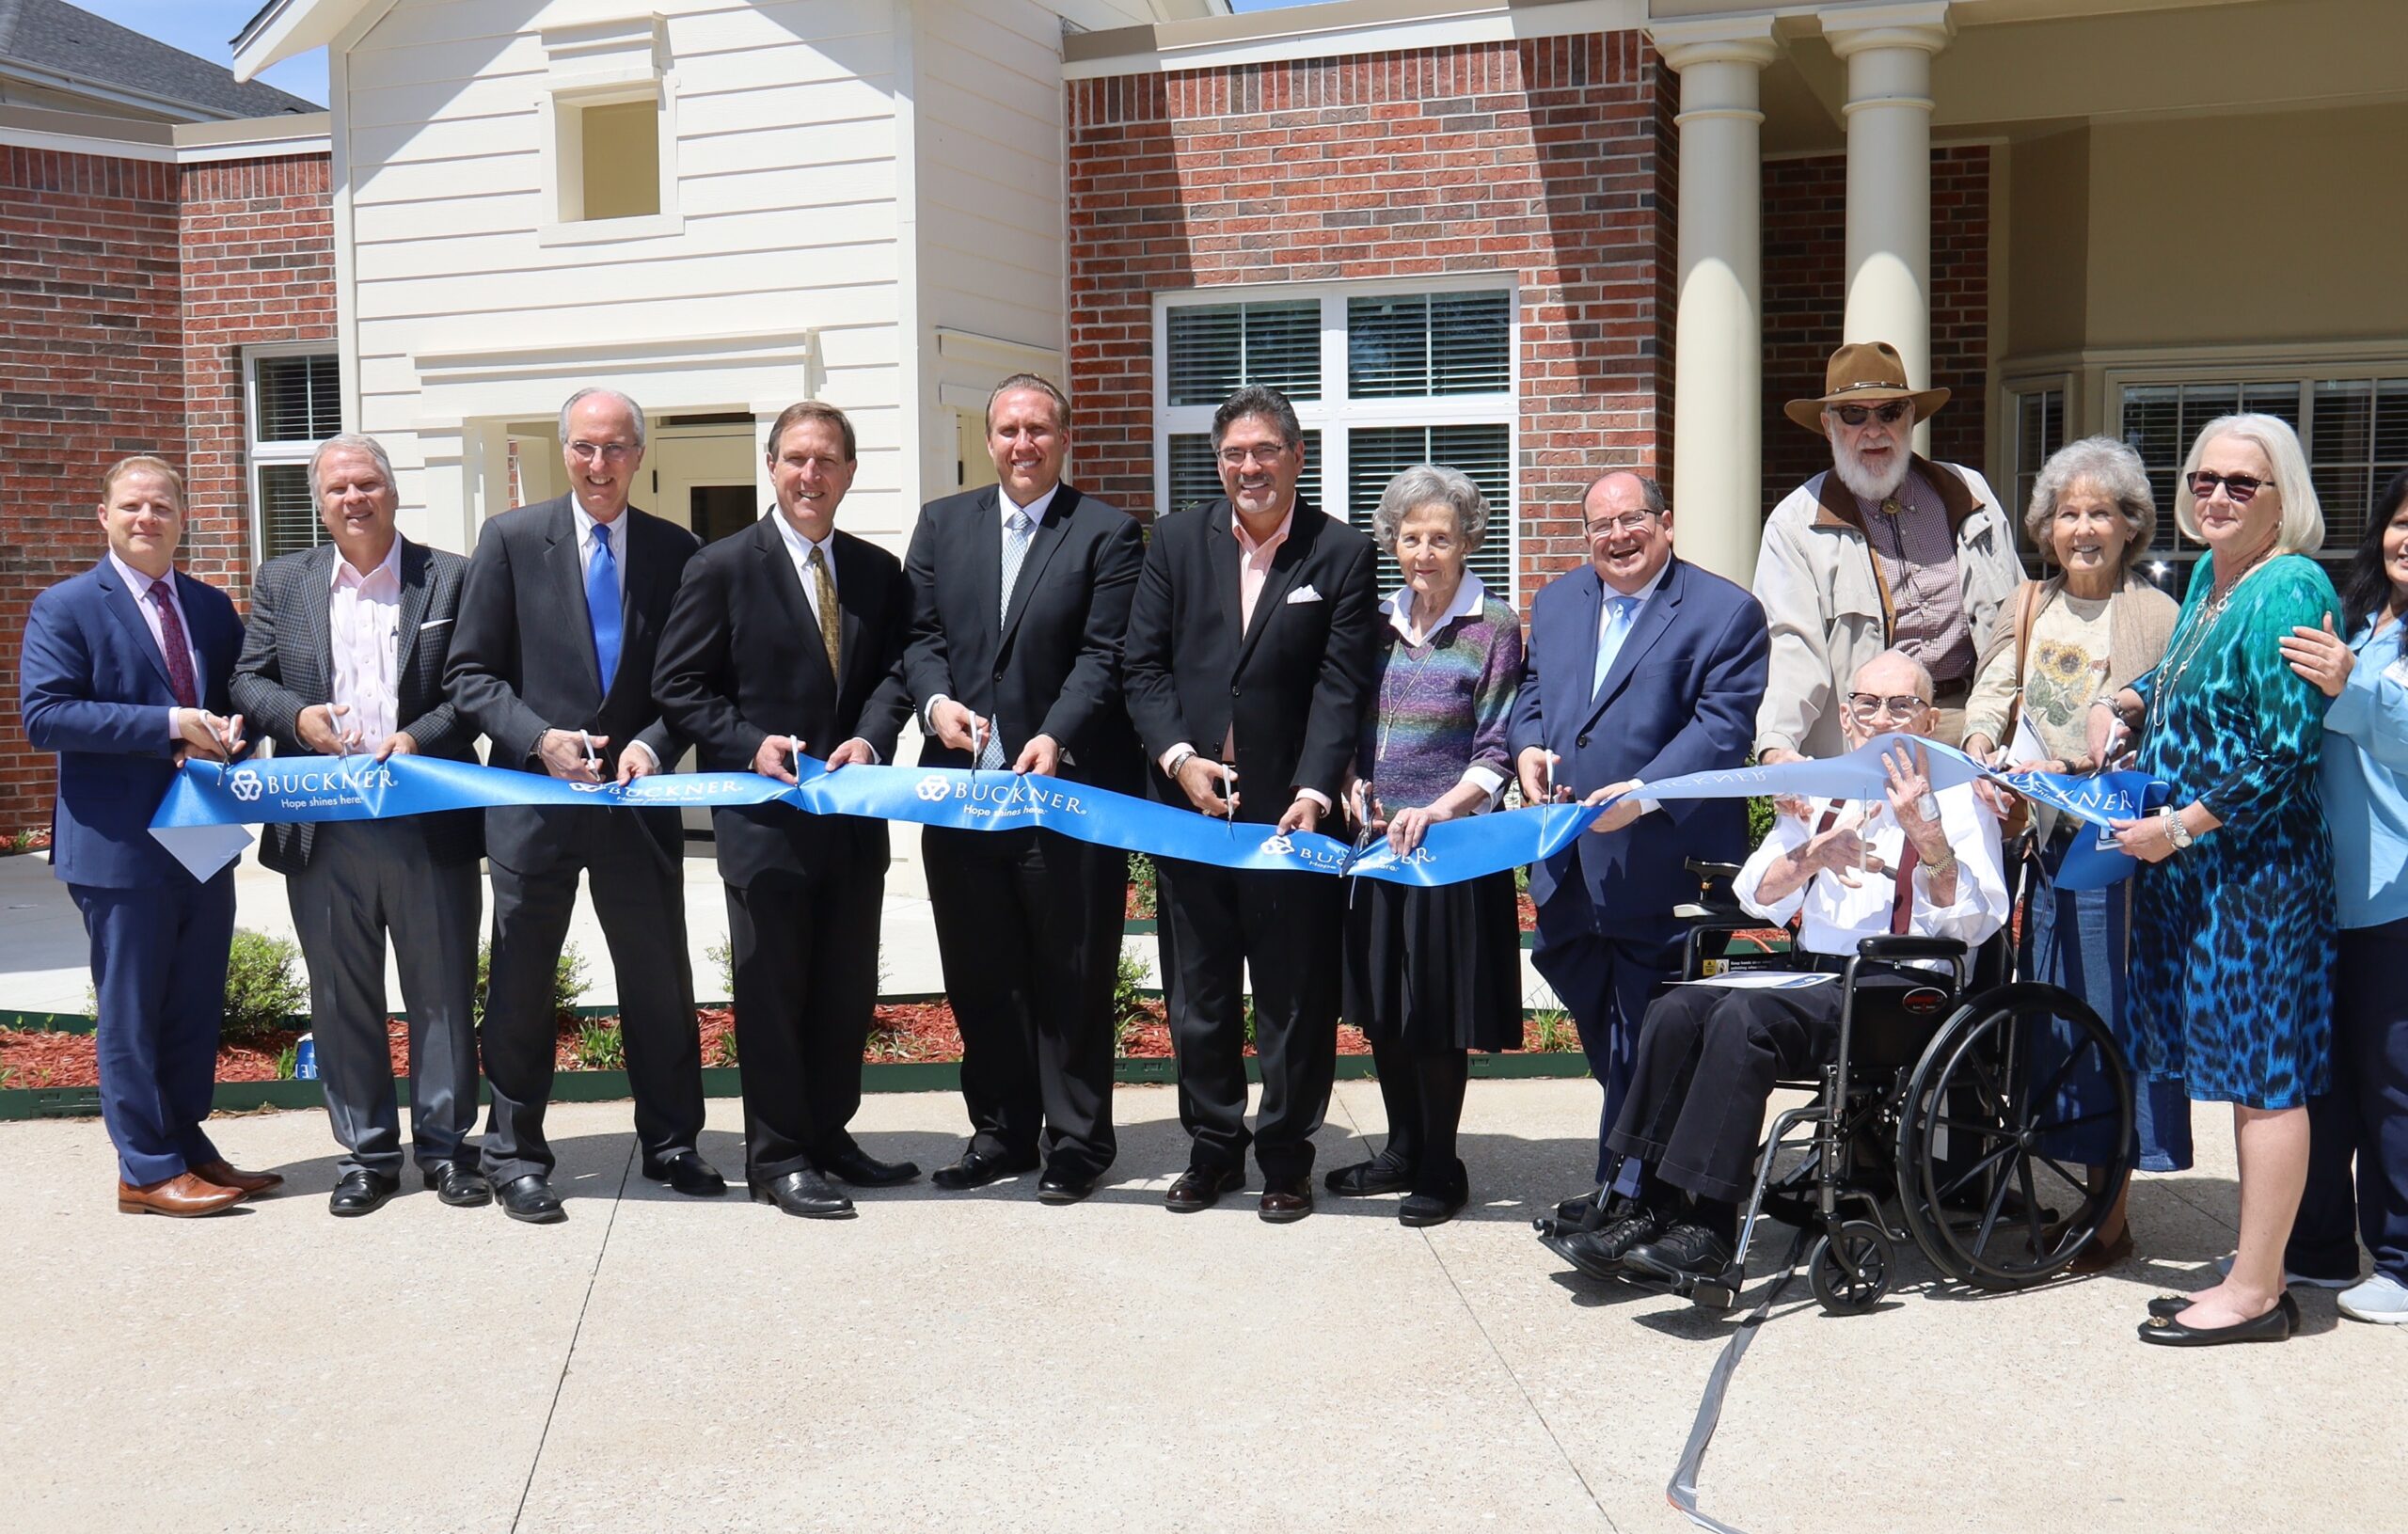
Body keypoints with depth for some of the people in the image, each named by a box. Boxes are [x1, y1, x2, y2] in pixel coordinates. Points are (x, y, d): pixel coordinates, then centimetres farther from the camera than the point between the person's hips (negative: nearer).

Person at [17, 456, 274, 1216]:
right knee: (132, 1011, 2)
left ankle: (188, 1144, 27)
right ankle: (147, 1171, 12)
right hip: (120, 846, -6)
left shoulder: (212, 608, 13)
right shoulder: (65, 607, -5)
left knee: (197, 1005, 14)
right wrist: (168, 725, -22)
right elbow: (43, 713, -15)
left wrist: (230, 732, -7)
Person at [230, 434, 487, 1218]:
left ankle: (447, 1144, 16)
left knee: (443, 990, 5)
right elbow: (248, 681, 10)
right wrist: (297, 715, -11)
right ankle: (364, 1152, 19)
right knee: (342, 997, 8)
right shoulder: (282, 582, 12)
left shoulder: (452, 578, 5)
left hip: (432, 824, -2)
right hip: (324, 829, 2)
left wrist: (420, 737, -16)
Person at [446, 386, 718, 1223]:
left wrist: (653, 745, -11)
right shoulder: (511, 538, 0)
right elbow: (470, 673, -1)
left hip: (639, 799, 2)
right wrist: (539, 739, -15)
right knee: (521, 988, 7)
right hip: (532, 796, -1)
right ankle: (515, 1156, 19)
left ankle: (671, 1144, 24)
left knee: (660, 981, 9)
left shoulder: (674, 550, 5)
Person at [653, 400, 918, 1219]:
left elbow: (896, 671, 8)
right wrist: (752, 744, -15)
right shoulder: (722, 567, -2)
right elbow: (679, 686, -2)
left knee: (847, 988, 12)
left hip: (853, 812, 4)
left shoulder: (880, 572, 10)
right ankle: (778, 1158, 13)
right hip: (764, 815, -4)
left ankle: (830, 1134, 27)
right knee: (772, 990, 3)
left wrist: (872, 737, -12)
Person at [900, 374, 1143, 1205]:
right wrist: (936, 699, -11)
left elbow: (1104, 656, -9)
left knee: (1073, 976, 5)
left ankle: (1077, 1142, 17)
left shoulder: (1108, 534, -1)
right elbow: (921, 633, 9)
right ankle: (1002, 1132, 26)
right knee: (979, 974, 12)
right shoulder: (942, 524, 12)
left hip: (1068, 788, -4)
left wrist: (1055, 737, -23)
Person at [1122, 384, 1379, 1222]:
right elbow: (1143, 664, 4)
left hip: (1290, 808, -3)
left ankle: (1287, 1158, 20)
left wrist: (1314, 791, -19)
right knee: (1198, 993, 12)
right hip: (1189, 802, 3)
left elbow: (1341, 687, -8)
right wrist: (1179, 757, -10)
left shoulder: (1342, 553, -1)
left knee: (1294, 996, 6)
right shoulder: (1176, 540, 6)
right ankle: (1212, 1150, 27)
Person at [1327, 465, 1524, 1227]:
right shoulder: (1382, 622, 9)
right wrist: (1359, 788, -1)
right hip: (1379, 838, 5)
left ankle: (1441, 1169, 15)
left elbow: (1495, 753, -9)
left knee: (1437, 1009, 1)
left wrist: (1436, 809, -22)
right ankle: (1402, 1152, 27)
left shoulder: (1494, 627, -5)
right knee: (1382, 1006, 12)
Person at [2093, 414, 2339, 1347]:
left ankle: (2255, 1293, 7)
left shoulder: (2289, 591, -14)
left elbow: (2285, 751, -20)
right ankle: (2256, 1272, 22)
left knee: (2263, 1076, -2)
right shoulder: (2209, 575, 13)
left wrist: (2179, 827, -17)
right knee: (2245, 1071, 13)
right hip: (2195, 869, 9)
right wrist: (2124, 703, 9)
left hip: (2256, 867, -9)